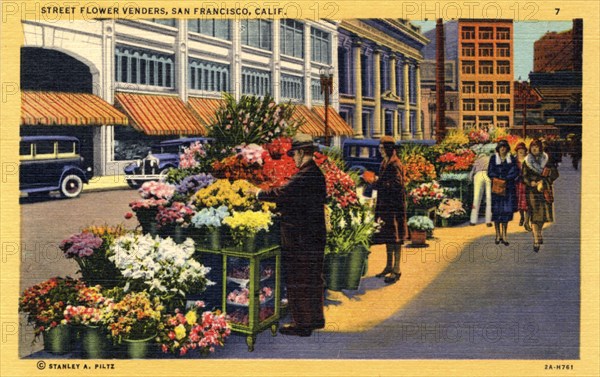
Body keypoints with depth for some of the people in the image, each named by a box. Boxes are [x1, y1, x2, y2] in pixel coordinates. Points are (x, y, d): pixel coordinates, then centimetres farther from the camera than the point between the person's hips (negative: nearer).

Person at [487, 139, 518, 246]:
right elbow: (490, 173, 0)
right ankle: (498, 234, 5)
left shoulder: (511, 158, 11)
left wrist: (504, 179, -11)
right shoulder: (493, 158, 8)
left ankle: (504, 235, 1)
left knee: (506, 210, -3)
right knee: (496, 210, -4)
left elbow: (515, 171, 0)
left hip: (508, 188, 1)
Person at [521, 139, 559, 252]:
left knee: (544, 212, 0)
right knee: (535, 214, -7)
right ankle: (537, 241, -5)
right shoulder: (526, 162, 8)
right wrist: (532, 183, -15)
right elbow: (524, 177, 4)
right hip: (532, 191, -1)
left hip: (545, 190, 1)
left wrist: (544, 182, -12)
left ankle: (538, 233, 28)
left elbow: (555, 174, 1)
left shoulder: (547, 160, 7)